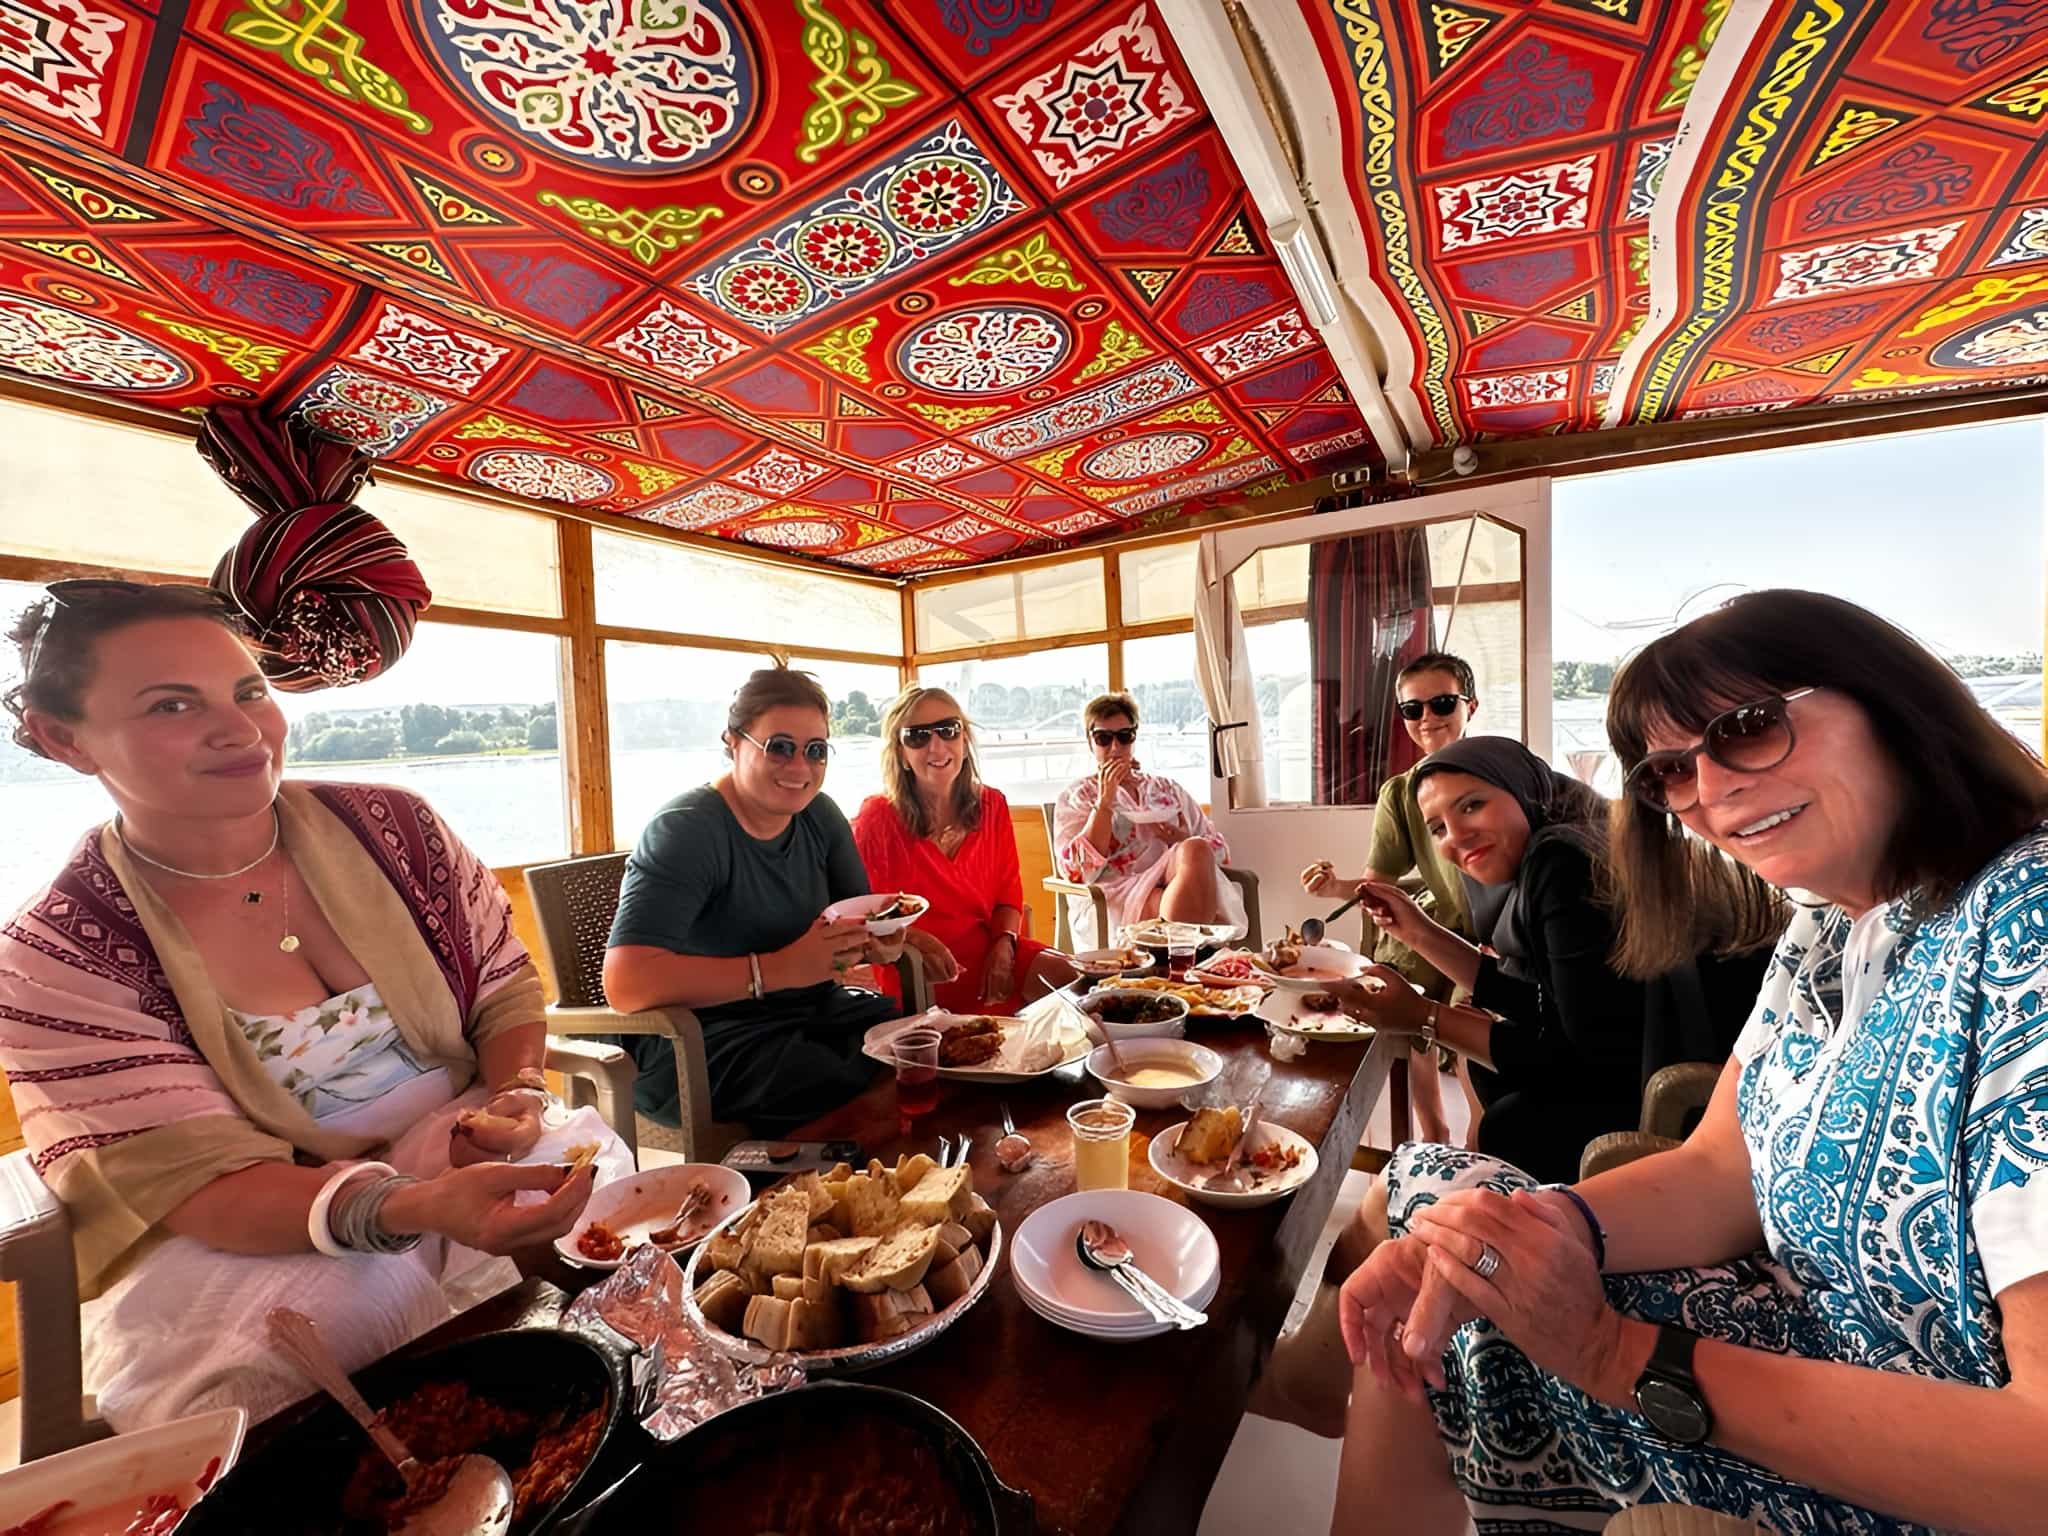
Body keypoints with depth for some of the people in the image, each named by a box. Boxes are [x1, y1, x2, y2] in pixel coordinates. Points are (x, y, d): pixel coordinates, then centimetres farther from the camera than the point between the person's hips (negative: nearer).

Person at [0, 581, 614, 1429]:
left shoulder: (390, 826, -4)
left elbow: (503, 986, 5)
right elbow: (200, 1184, -17)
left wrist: (517, 1094, -16)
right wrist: (414, 1208, -36)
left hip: (476, 1161, 2)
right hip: (242, 1242, -1)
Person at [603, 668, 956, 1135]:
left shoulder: (819, 815, 2)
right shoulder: (686, 830, -18)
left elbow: (861, 916, 10)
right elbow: (626, 983, -28)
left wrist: (880, 941, -15)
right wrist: (781, 968, -32)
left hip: (811, 1010, 7)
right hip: (695, 1040, -6)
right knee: (857, 1095, -30)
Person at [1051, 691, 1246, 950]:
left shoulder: (1168, 789, 25)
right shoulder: (1076, 797, 13)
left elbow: (1219, 849, 23)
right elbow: (1079, 870, -3)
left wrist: (1188, 843, -1)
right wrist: (1105, 801, -6)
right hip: (1116, 896, -4)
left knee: (1195, 850, -31)